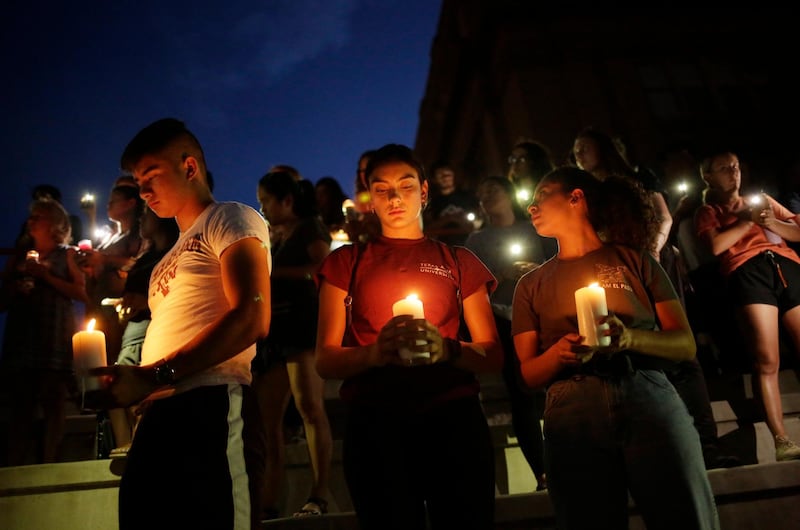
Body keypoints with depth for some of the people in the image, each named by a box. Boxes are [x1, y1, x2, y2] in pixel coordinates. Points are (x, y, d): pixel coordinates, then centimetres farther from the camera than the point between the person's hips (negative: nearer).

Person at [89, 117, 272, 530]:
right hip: (158, 418, 8)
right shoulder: (173, 257, 29)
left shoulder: (231, 219, 3)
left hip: (210, 409, -8)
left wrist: (153, 377, -16)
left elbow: (252, 318, -13)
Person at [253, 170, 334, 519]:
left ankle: (319, 497, -12)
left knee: (310, 407, -15)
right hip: (272, 329, 8)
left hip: (302, 322, -7)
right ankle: (268, 506, 4)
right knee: (267, 421, 1)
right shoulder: (275, 241, 25)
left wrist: (273, 271, -9)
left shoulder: (311, 228, 5)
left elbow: (324, 268, -12)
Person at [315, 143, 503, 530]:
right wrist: (374, 352, -17)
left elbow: (493, 356, 8)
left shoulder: (458, 262, 14)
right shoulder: (345, 263, 13)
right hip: (375, 424, 0)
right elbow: (325, 361, 5)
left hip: (453, 420, 1)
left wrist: (447, 349, -14)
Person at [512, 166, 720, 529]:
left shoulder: (633, 259, 11)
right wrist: (559, 352, -12)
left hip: (650, 398, -1)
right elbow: (528, 374, 9)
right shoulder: (532, 284, 14)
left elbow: (686, 345, 6)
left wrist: (630, 339, -14)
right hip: (573, 414, 1)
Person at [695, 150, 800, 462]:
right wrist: (749, 220, 4)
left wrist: (772, 223, 6)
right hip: (747, 271, -3)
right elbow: (716, 245, -1)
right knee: (766, 360, -14)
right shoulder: (707, 211, 20)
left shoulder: (763, 199, 31)